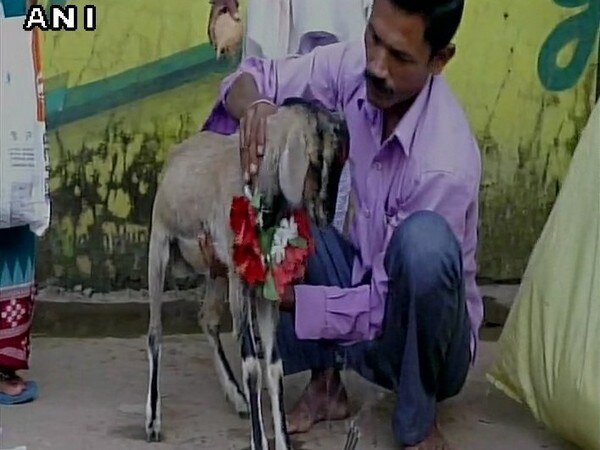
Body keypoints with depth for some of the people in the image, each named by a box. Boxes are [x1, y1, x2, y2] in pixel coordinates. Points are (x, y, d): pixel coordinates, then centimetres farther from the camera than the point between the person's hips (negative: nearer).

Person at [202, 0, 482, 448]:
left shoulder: (446, 162, -31)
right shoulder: (354, 66, -14)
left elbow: (384, 309, -26)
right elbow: (255, 77, -4)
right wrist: (254, 107, -29)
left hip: (423, 341, -5)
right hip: (361, 290, 6)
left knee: (424, 239, -38)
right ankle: (326, 378, -2)